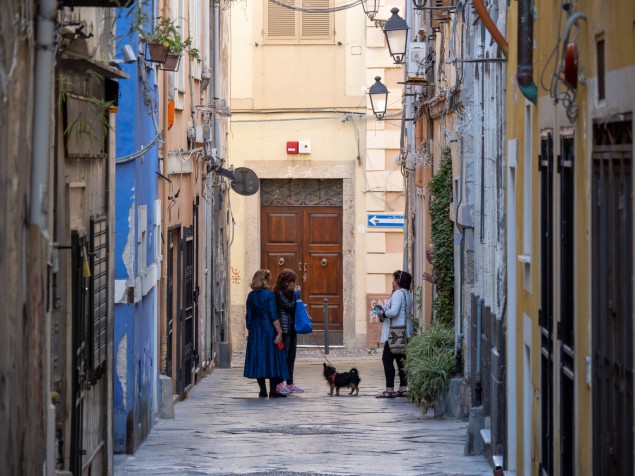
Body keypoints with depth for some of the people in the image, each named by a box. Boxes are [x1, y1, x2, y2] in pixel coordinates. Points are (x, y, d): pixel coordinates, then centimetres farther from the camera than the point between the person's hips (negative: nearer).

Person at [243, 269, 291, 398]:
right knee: (272, 358, 1)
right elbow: (273, 316, -14)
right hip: (269, 329, -5)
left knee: (258, 358, 7)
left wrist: (249, 332, 19)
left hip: (255, 330, 5)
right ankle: (273, 391, 0)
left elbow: (248, 316, 9)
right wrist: (279, 333, -11)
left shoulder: (251, 296, 5)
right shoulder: (269, 295, -11)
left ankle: (262, 391, 6)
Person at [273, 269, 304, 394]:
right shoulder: (279, 293, -12)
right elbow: (289, 307, -18)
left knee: (291, 357, 11)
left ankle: (290, 383, 16)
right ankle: (281, 383, -1)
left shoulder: (289, 293, 15)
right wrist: (295, 294, -10)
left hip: (292, 329, 9)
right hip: (284, 329, -9)